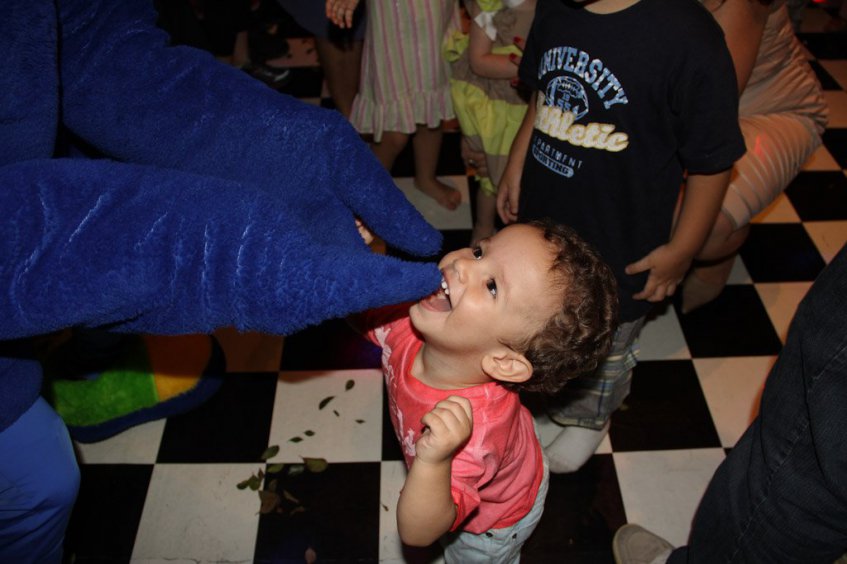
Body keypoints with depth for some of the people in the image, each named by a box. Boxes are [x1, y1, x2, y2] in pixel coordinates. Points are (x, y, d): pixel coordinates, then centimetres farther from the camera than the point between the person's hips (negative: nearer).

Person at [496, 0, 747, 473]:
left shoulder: (688, 38, -29)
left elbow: (713, 163, -18)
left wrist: (681, 251, -12)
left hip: (619, 243, -4)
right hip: (541, 215, 5)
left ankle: (589, 418, 53)